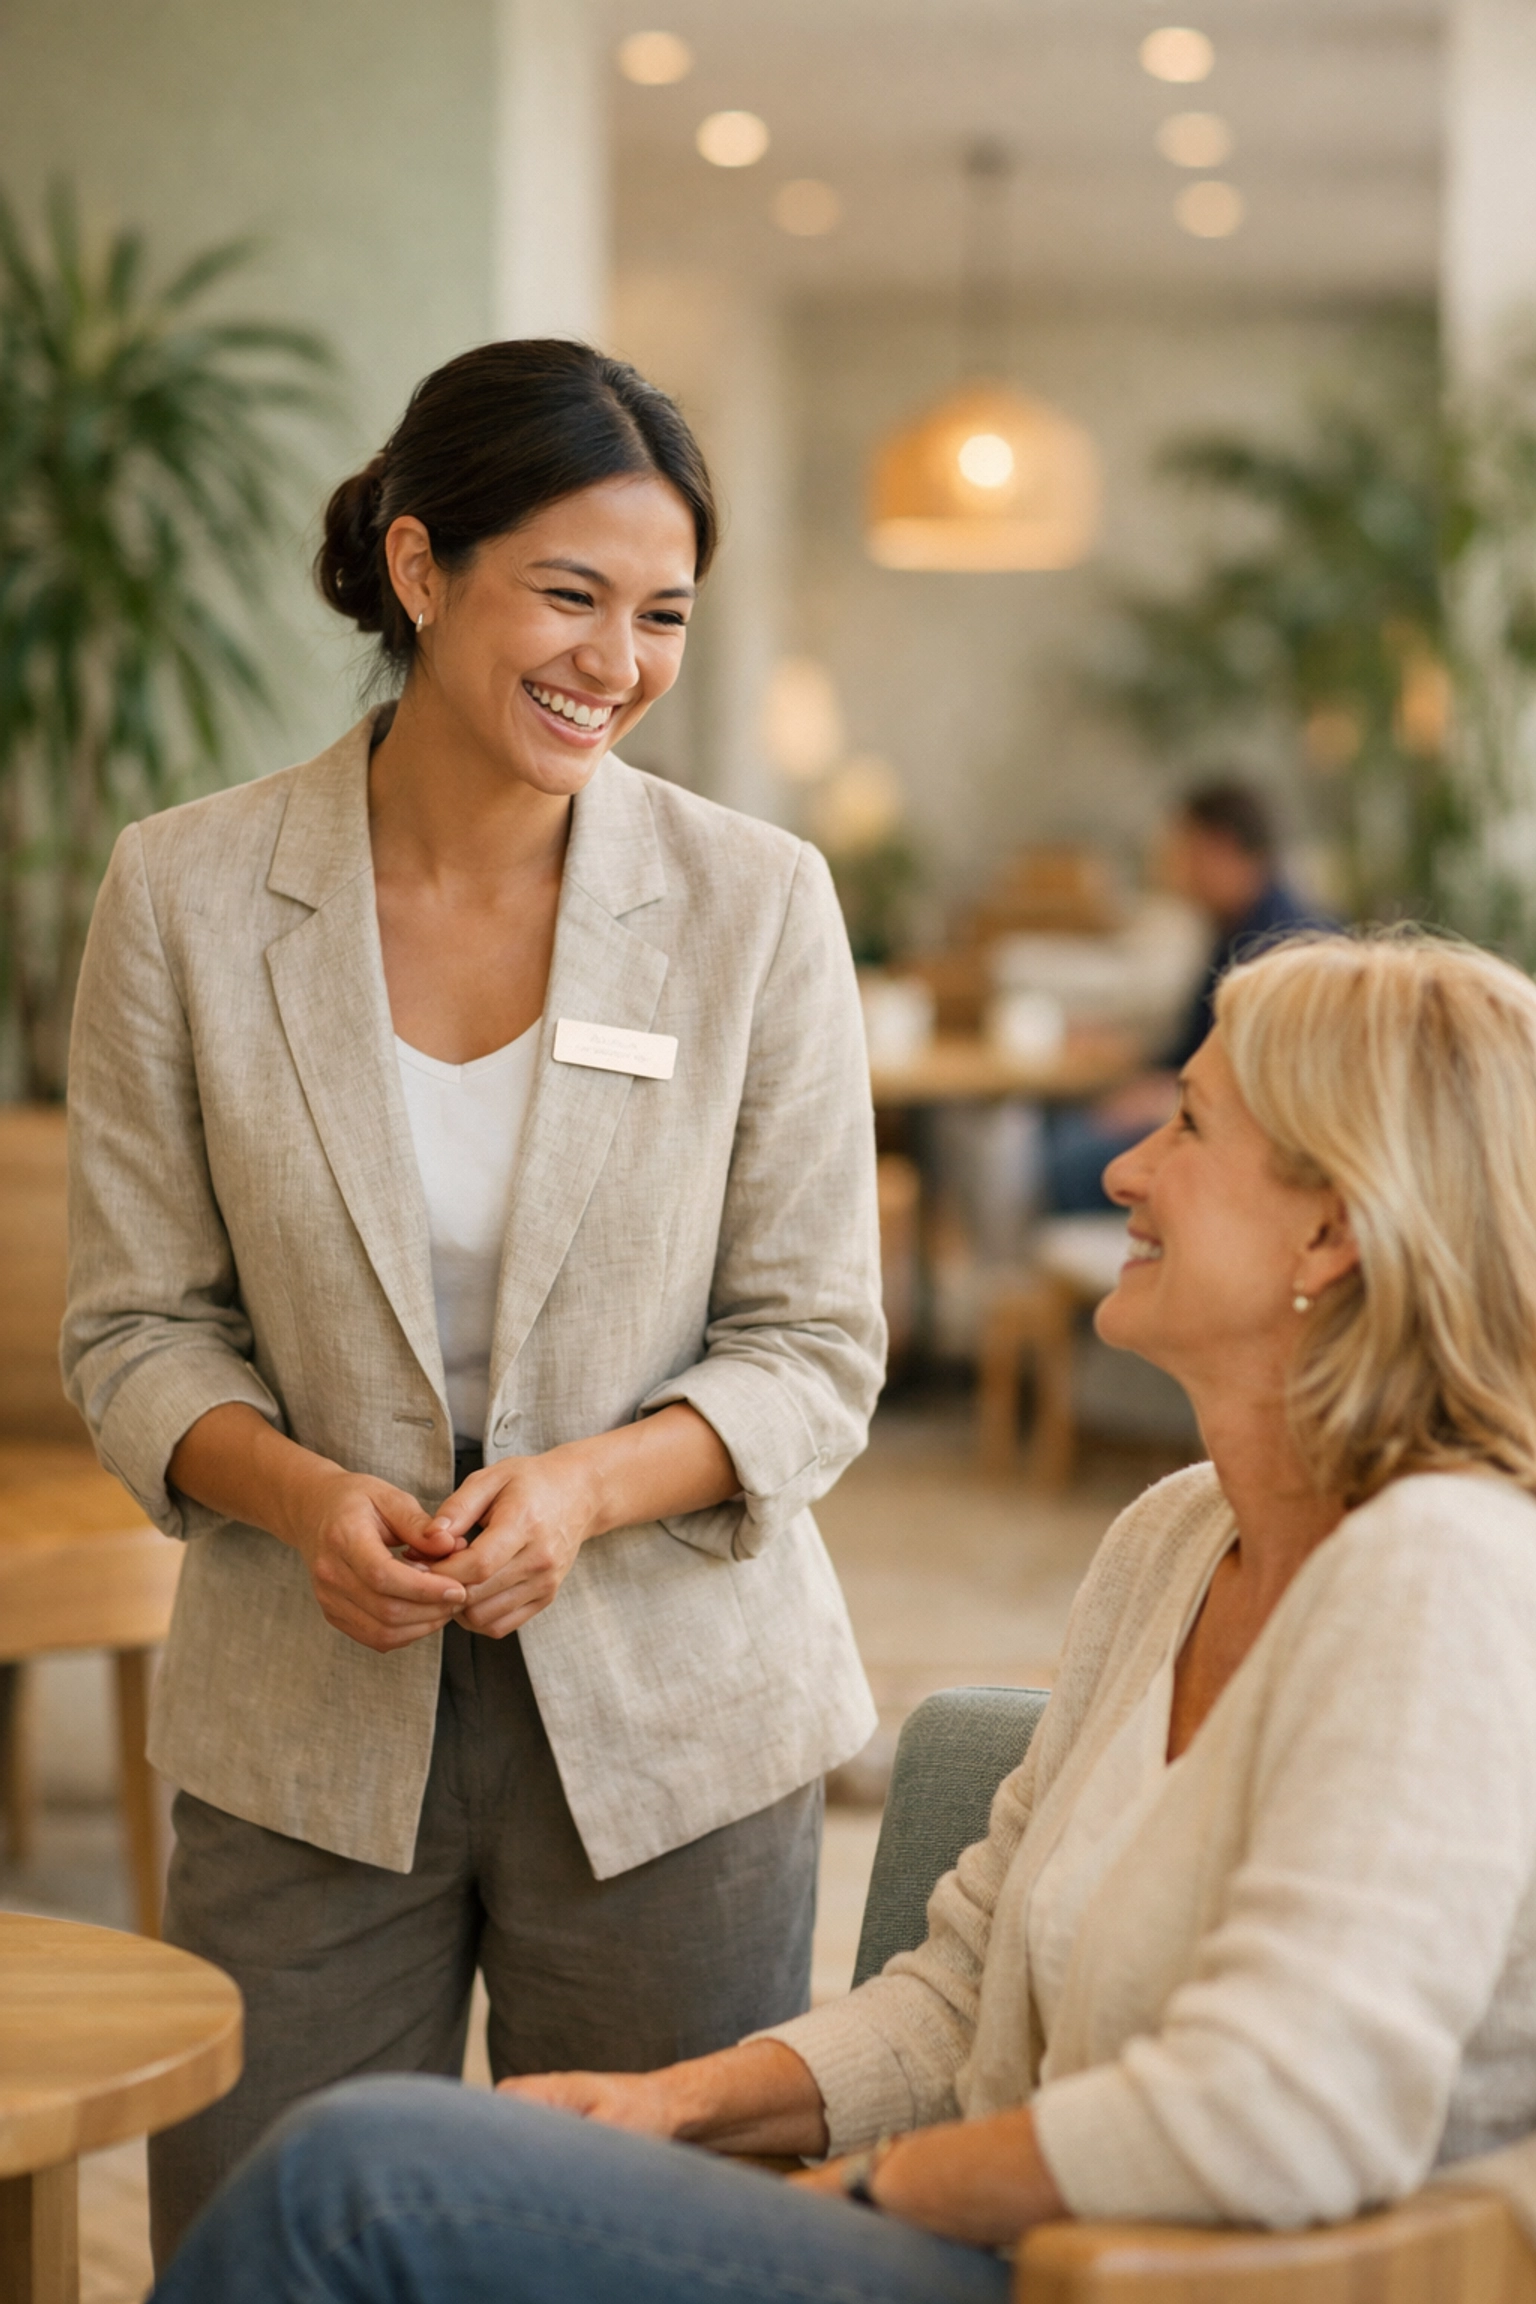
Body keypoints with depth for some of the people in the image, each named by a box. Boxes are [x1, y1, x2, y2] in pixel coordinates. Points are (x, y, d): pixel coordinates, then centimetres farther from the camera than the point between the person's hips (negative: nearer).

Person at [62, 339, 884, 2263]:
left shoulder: (756, 901, -4)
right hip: (302, 1732, 0)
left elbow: (817, 1349, -1)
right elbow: (135, 1329, 1)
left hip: (670, 1723, 0)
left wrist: (586, 1485, -19)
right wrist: (302, 1495, -18)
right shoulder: (185, 893, -3)